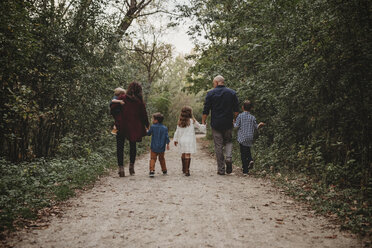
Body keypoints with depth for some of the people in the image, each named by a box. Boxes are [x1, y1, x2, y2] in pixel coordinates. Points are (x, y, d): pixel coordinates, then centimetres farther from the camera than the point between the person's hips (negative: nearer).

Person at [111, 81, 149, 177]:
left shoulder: (122, 98, -5)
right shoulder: (140, 102, -2)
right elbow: (144, 115, 3)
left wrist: (116, 120, 12)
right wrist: (147, 126, 16)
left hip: (122, 126, -2)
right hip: (134, 128, 2)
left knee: (120, 147, 4)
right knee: (133, 146, 18)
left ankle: (121, 167, -3)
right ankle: (131, 166, 19)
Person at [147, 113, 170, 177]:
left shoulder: (153, 127, -5)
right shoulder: (165, 128, 0)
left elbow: (148, 133, 7)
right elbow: (167, 137, -2)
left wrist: (147, 131, 29)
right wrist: (167, 144, 8)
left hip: (154, 147, -3)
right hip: (162, 148, 3)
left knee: (153, 159, -3)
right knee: (162, 159, 20)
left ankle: (152, 171, -19)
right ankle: (164, 171, 30)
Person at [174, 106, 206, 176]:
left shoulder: (180, 122, 6)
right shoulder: (192, 121, -3)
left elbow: (177, 132, 9)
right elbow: (200, 127, 8)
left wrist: (175, 140, 19)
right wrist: (205, 126, 27)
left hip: (181, 140, 4)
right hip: (189, 140, -4)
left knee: (183, 154, 15)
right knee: (188, 155, -5)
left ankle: (184, 169, 27)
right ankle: (186, 170, -11)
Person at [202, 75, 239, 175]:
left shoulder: (211, 93, -3)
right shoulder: (232, 93, 5)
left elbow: (206, 110, -4)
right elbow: (236, 110, 4)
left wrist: (203, 122, 6)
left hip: (216, 124, -2)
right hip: (228, 124, 2)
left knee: (218, 146, 4)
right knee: (228, 141, 20)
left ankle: (221, 169, 6)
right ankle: (229, 157, -8)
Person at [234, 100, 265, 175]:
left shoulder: (240, 116, -4)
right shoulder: (252, 117, 2)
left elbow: (237, 126, -8)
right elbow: (255, 128, 6)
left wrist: (233, 123, 14)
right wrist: (259, 125, 25)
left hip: (242, 138, -2)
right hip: (250, 138, 3)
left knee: (243, 153, 2)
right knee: (247, 151, 24)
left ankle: (245, 170, 1)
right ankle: (250, 160, -5)